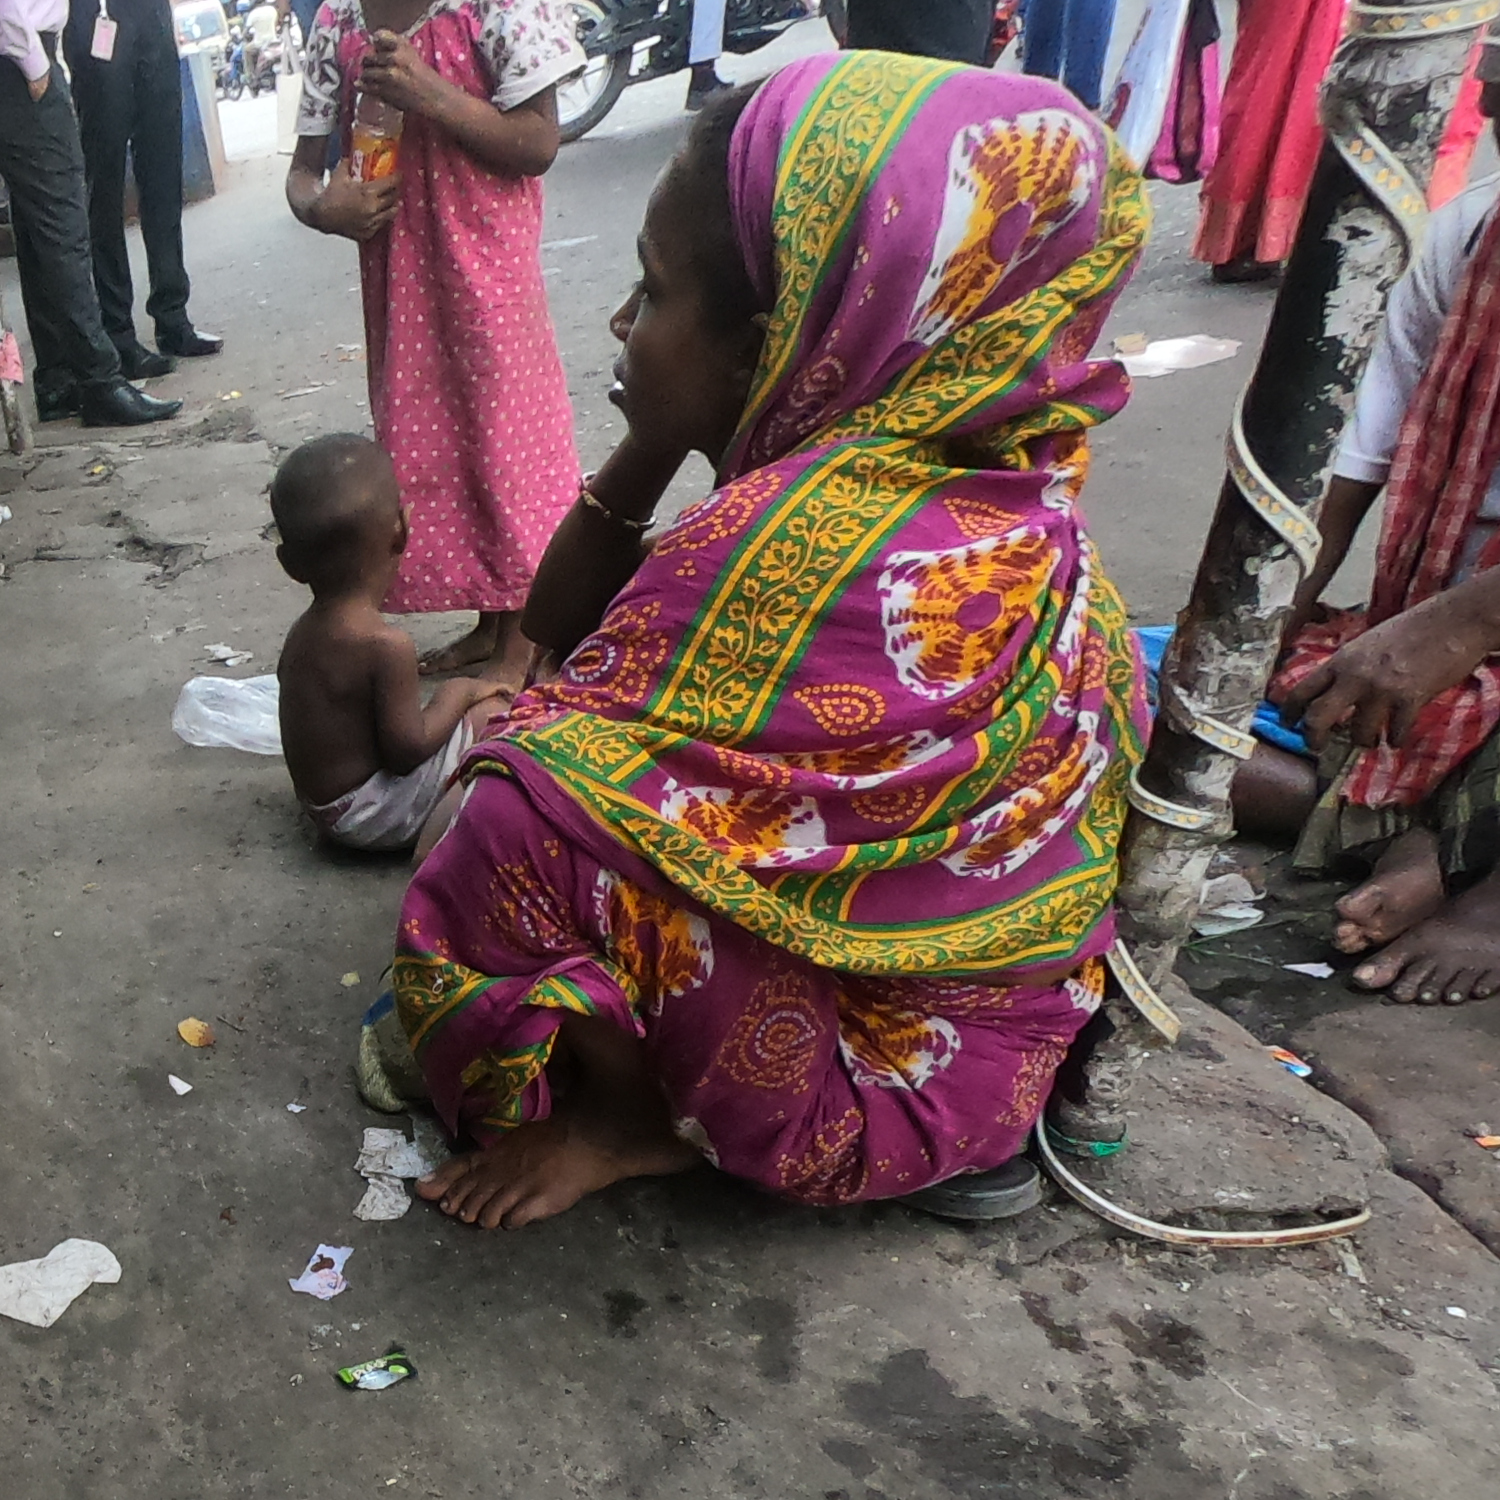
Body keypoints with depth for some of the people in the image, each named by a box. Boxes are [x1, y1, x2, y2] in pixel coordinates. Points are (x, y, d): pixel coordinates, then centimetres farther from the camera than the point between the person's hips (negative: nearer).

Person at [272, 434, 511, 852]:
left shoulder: (301, 633, 0)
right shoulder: (388, 645, -26)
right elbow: (406, 751, -23)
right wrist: (456, 693, -7)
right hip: (373, 816, -9)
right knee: (492, 712, -10)